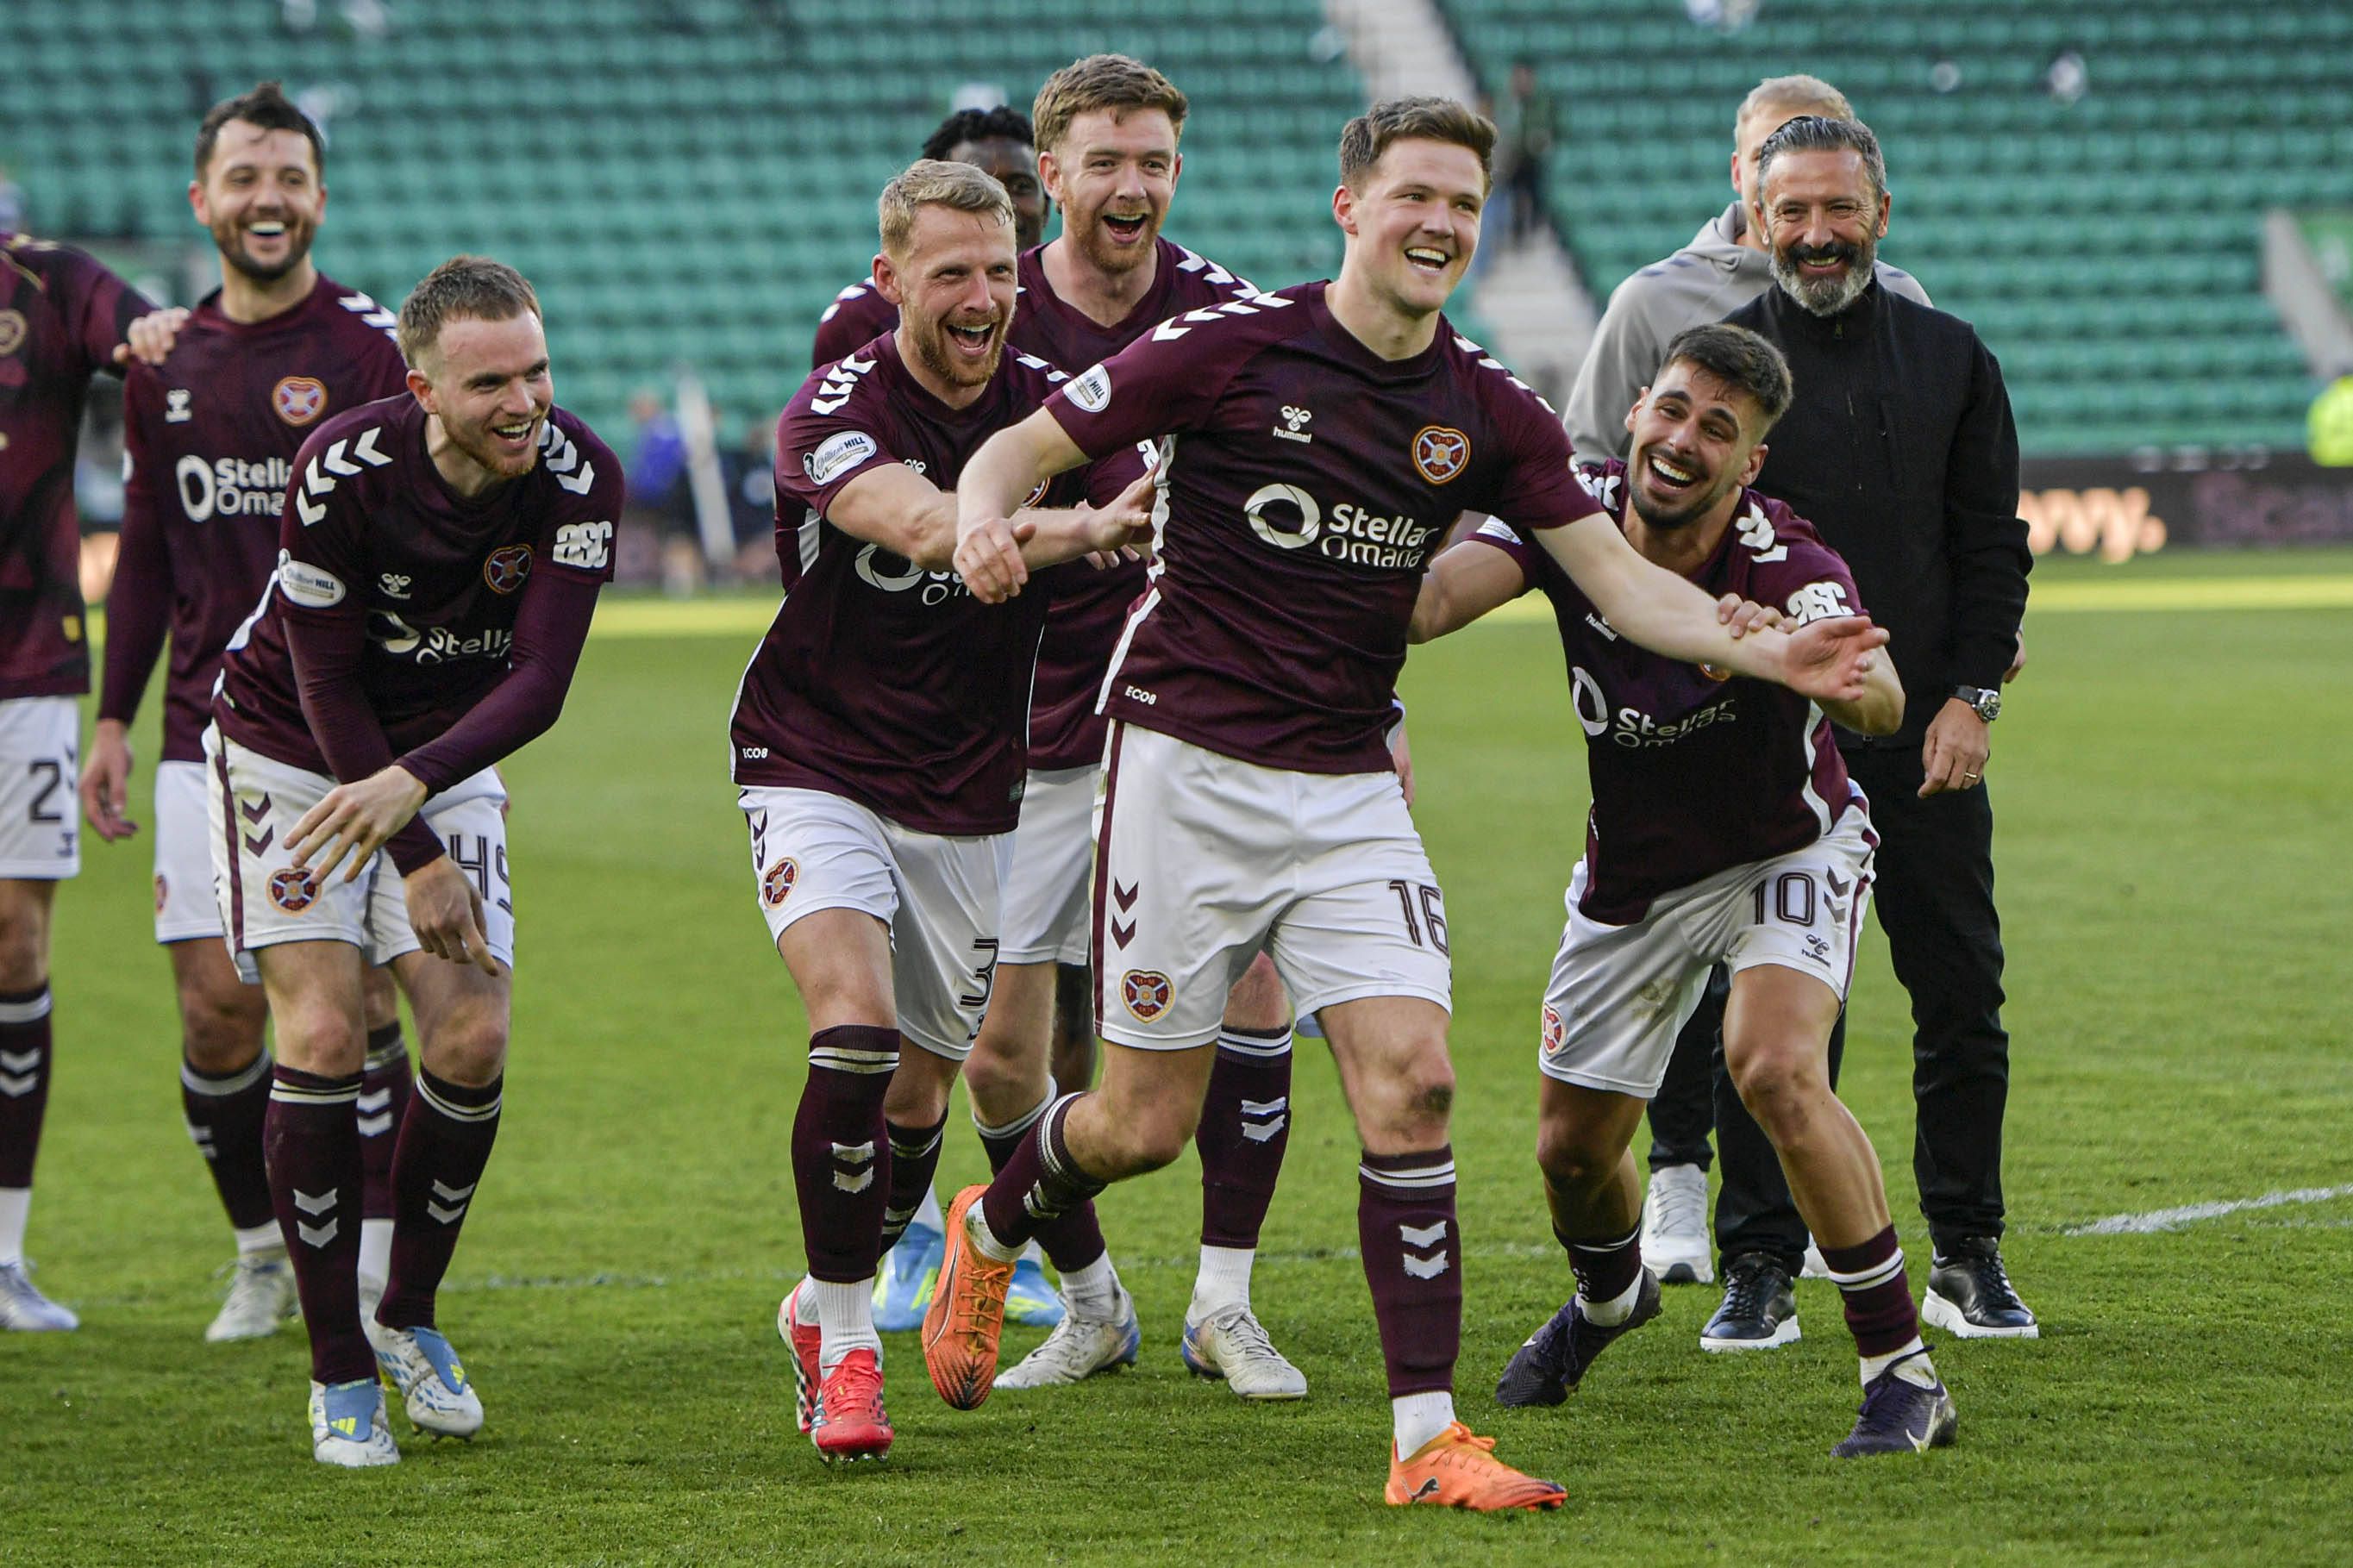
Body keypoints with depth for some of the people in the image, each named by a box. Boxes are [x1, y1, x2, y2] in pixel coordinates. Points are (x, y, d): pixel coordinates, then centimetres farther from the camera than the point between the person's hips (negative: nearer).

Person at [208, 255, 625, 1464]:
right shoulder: (342, 468, -27)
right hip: (291, 753, -3)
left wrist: (412, 785, -41)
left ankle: (408, 1316, 16)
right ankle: (338, 1371, -6)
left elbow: (538, 682, -25)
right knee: (322, 1035, -15)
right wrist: (420, 861, -21)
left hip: (447, 761, 3)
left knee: (473, 1040, -8)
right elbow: (327, 684, -20)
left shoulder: (579, 478, -21)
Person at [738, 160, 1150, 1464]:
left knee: (928, 1076, 10)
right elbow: (925, 526, -39)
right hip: (817, 768, -4)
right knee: (855, 1024, -24)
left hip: (972, 794, 4)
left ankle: (827, 1309, 34)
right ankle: (841, 1339, -11)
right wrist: (1089, 525, -55)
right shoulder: (834, 413, -18)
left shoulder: (1049, 406, -4)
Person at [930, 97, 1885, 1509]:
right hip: (1189, 766, -3)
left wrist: (1763, 651, -16)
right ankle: (991, 1229, 36)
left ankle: (1428, 1435, -10)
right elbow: (1024, 447, -4)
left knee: (1411, 1077, -13)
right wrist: (987, 518, -27)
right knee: (1150, 1119, 2)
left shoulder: (1489, 411, 2)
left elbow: (1620, 578, 0)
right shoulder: (1231, 348, -9)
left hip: (1350, 793, 3)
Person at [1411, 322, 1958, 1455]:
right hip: (1630, 875, 4)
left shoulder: (1787, 568, -30)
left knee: (1777, 1070, -30)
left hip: (1787, 851, -4)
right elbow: (1434, 595, -37)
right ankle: (1610, 1297, 48)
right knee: (1572, 1147, 10)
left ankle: (1904, 1375, -18)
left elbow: (1880, 701, -48)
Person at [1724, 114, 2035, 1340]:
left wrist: (1971, 695, 0)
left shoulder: (1950, 359, 11)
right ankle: (1763, 1263, 7)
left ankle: (1966, 1256, 11)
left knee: (1962, 997, 1)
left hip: (1927, 731, 2)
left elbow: (1993, 541, 11)